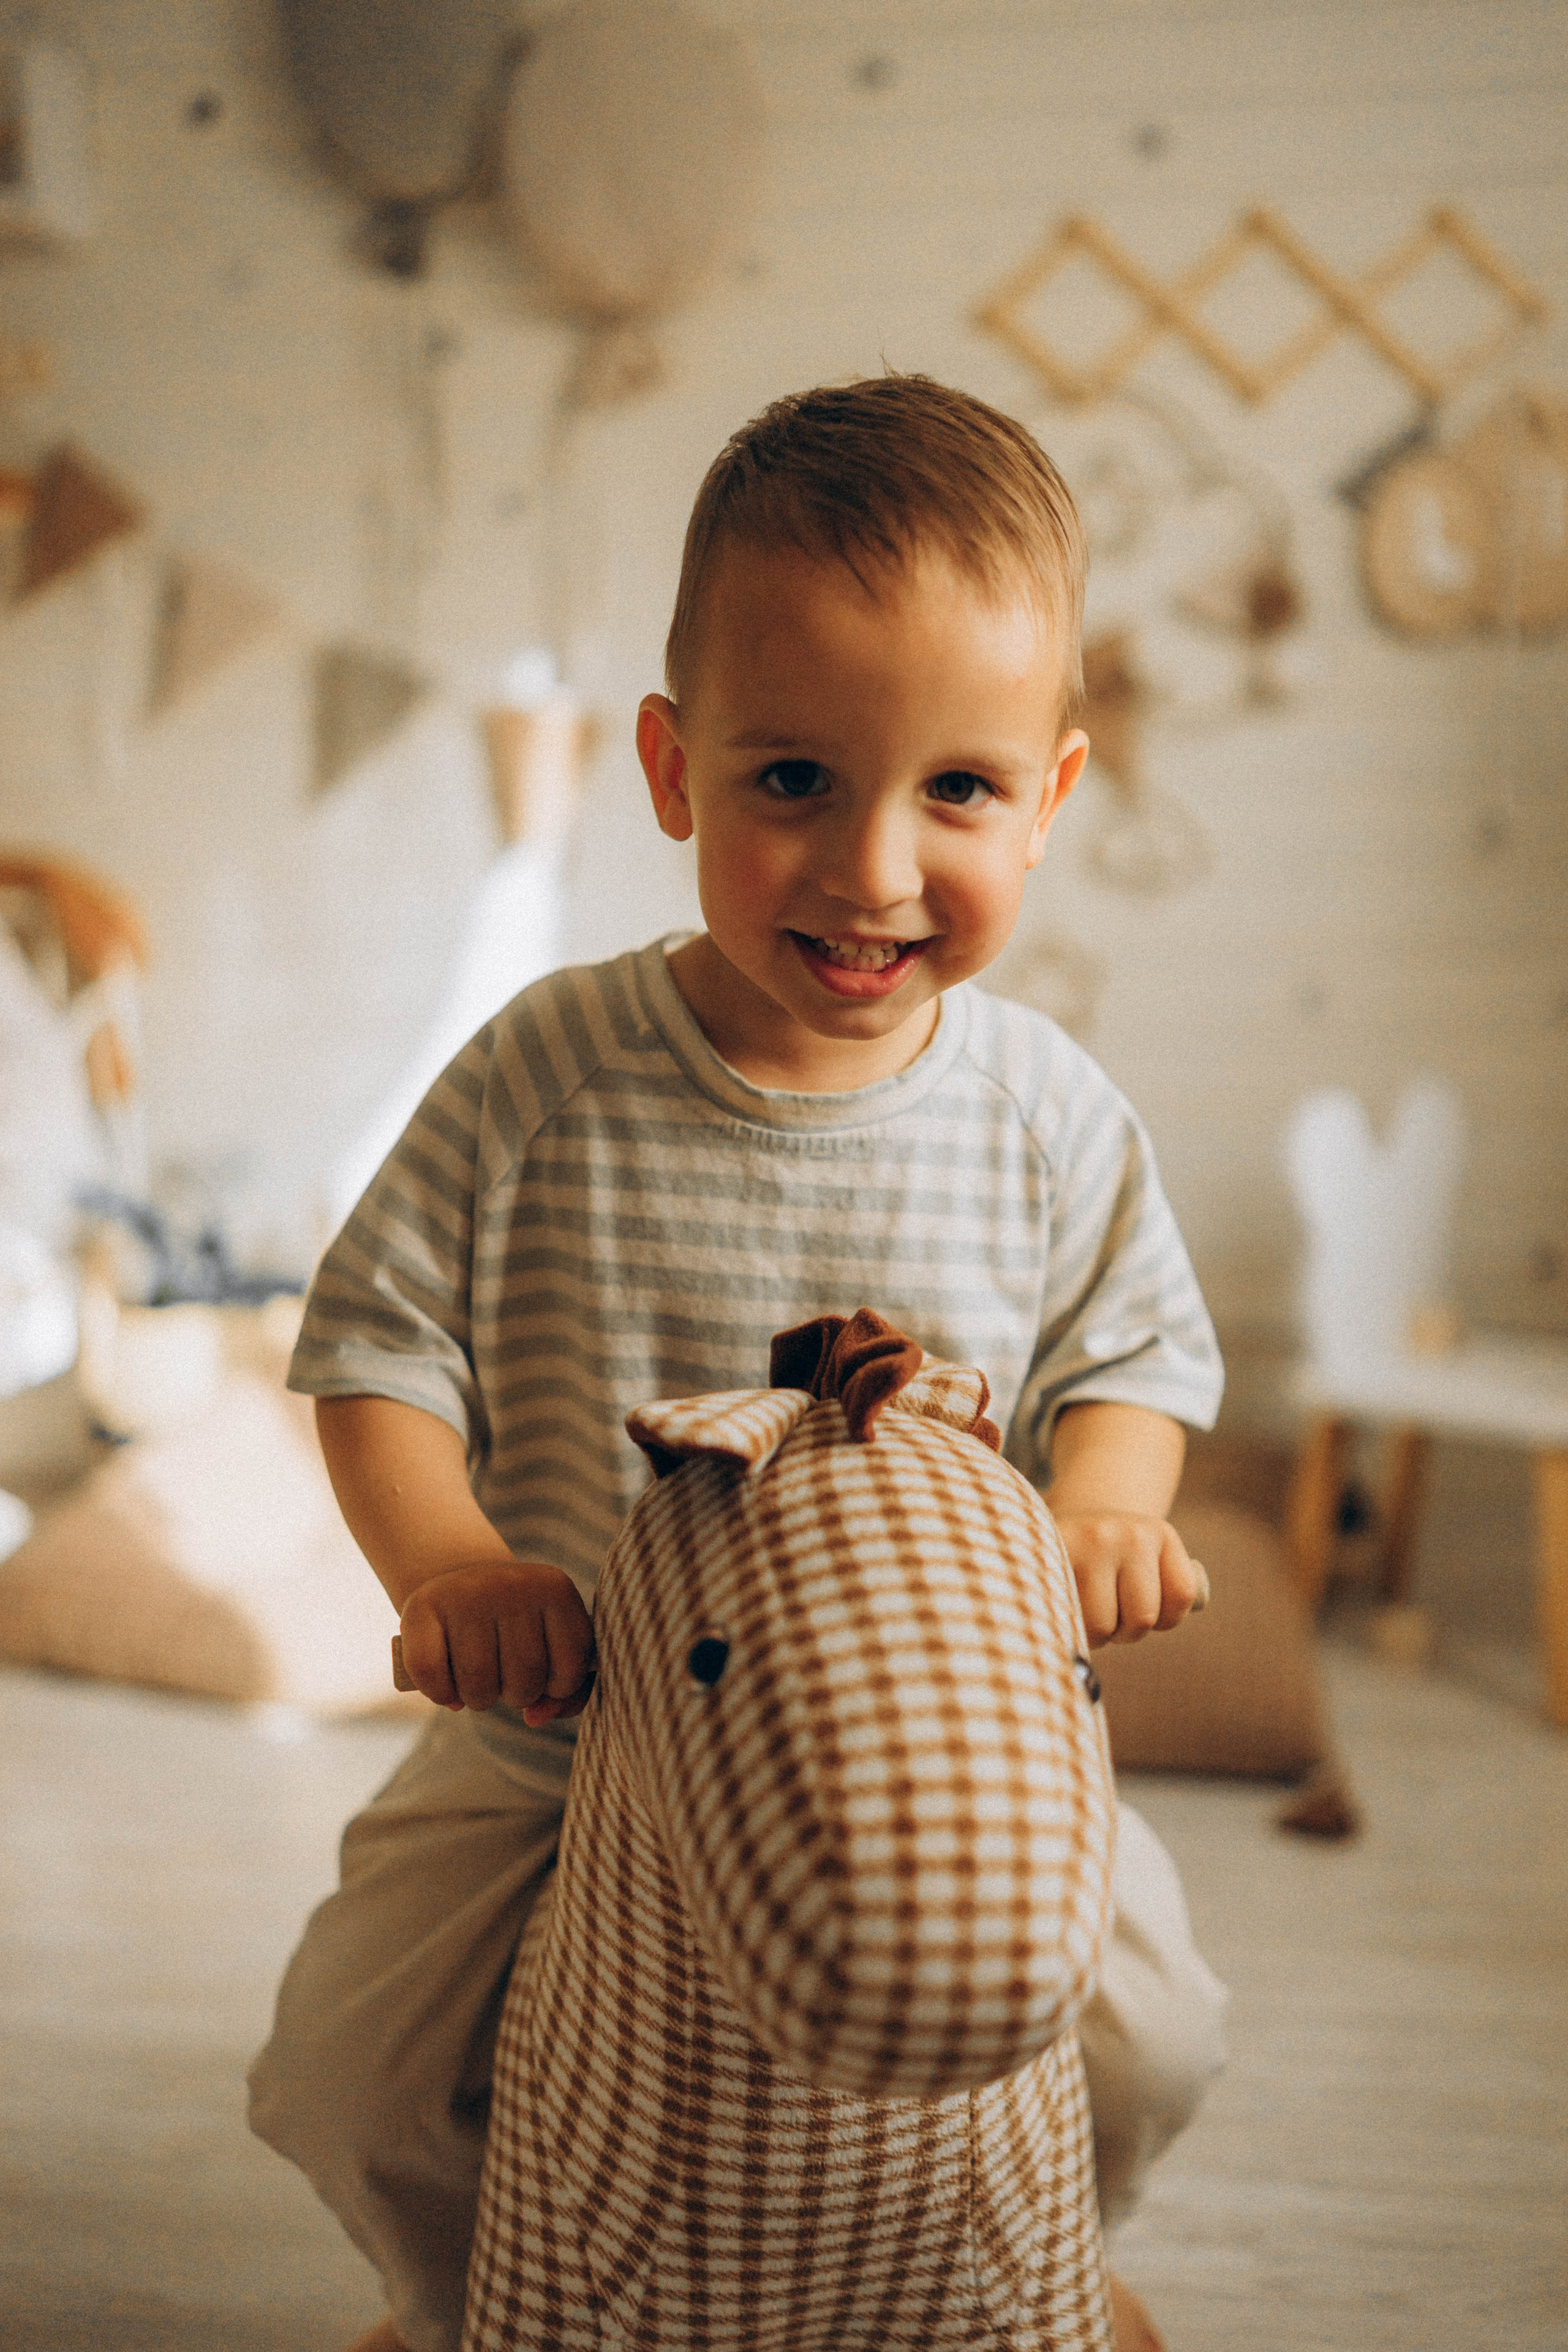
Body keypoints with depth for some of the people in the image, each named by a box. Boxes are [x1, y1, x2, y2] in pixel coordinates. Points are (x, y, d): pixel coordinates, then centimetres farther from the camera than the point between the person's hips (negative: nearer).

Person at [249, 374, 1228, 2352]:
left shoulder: (1049, 1117, -10)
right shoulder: (544, 1078, -14)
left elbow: (1132, 1351, 2)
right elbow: (378, 1338, -8)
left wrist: (1101, 1500, -21)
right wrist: (440, 1552, -26)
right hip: (563, 1742, 0)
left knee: (1142, 2038, -9)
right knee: (354, 2061, -10)